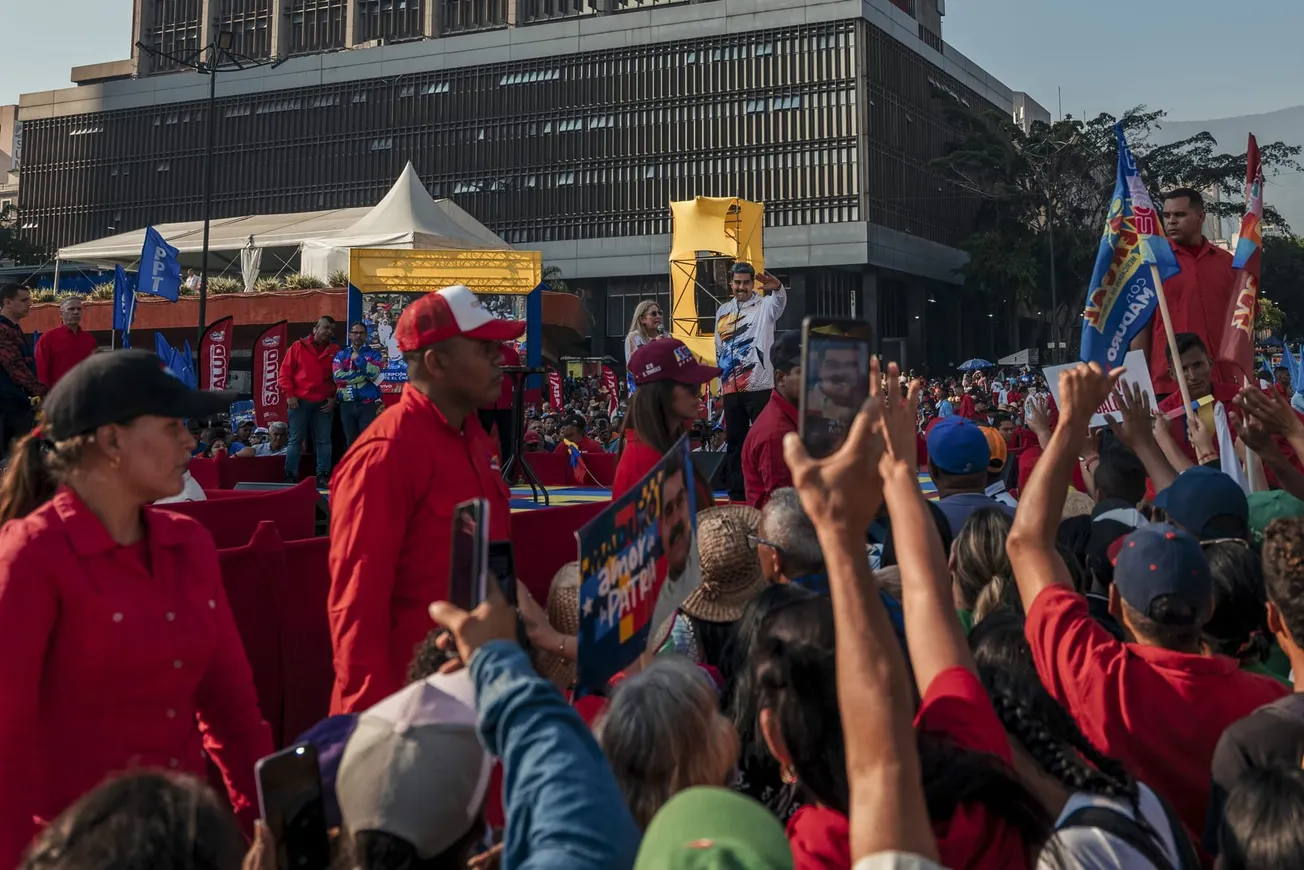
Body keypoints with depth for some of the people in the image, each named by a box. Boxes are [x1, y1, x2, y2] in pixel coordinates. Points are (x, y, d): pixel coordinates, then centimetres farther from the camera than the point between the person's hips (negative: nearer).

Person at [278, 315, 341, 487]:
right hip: (300, 401, -2)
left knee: (323, 441, 3)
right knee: (296, 440, 1)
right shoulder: (298, 346, 3)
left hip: (323, 403, 2)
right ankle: (291, 476, 4)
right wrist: (289, 395, -6)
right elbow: (285, 373, 2)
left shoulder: (335, 351, 8)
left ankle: (323, 477, 5)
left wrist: (334, 397, -1)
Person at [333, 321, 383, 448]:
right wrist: (365, 376, -9)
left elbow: (374, 374, -12)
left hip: (368, 405, -2)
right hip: (347, 405, 2)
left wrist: (358, 358, -10)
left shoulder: (374, 354, 7)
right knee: (351, 442, 7)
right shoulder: (341, 355, 10)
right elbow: (337, 376, -7)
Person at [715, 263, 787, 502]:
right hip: (731, 389, 5)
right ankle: (737, 493, 17)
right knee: (735, 441, 10)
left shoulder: (765, 306, -1)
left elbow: (780, 301, -26)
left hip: (759, 386, -5)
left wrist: (777, 288, -49)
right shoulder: (722, 311, 14)